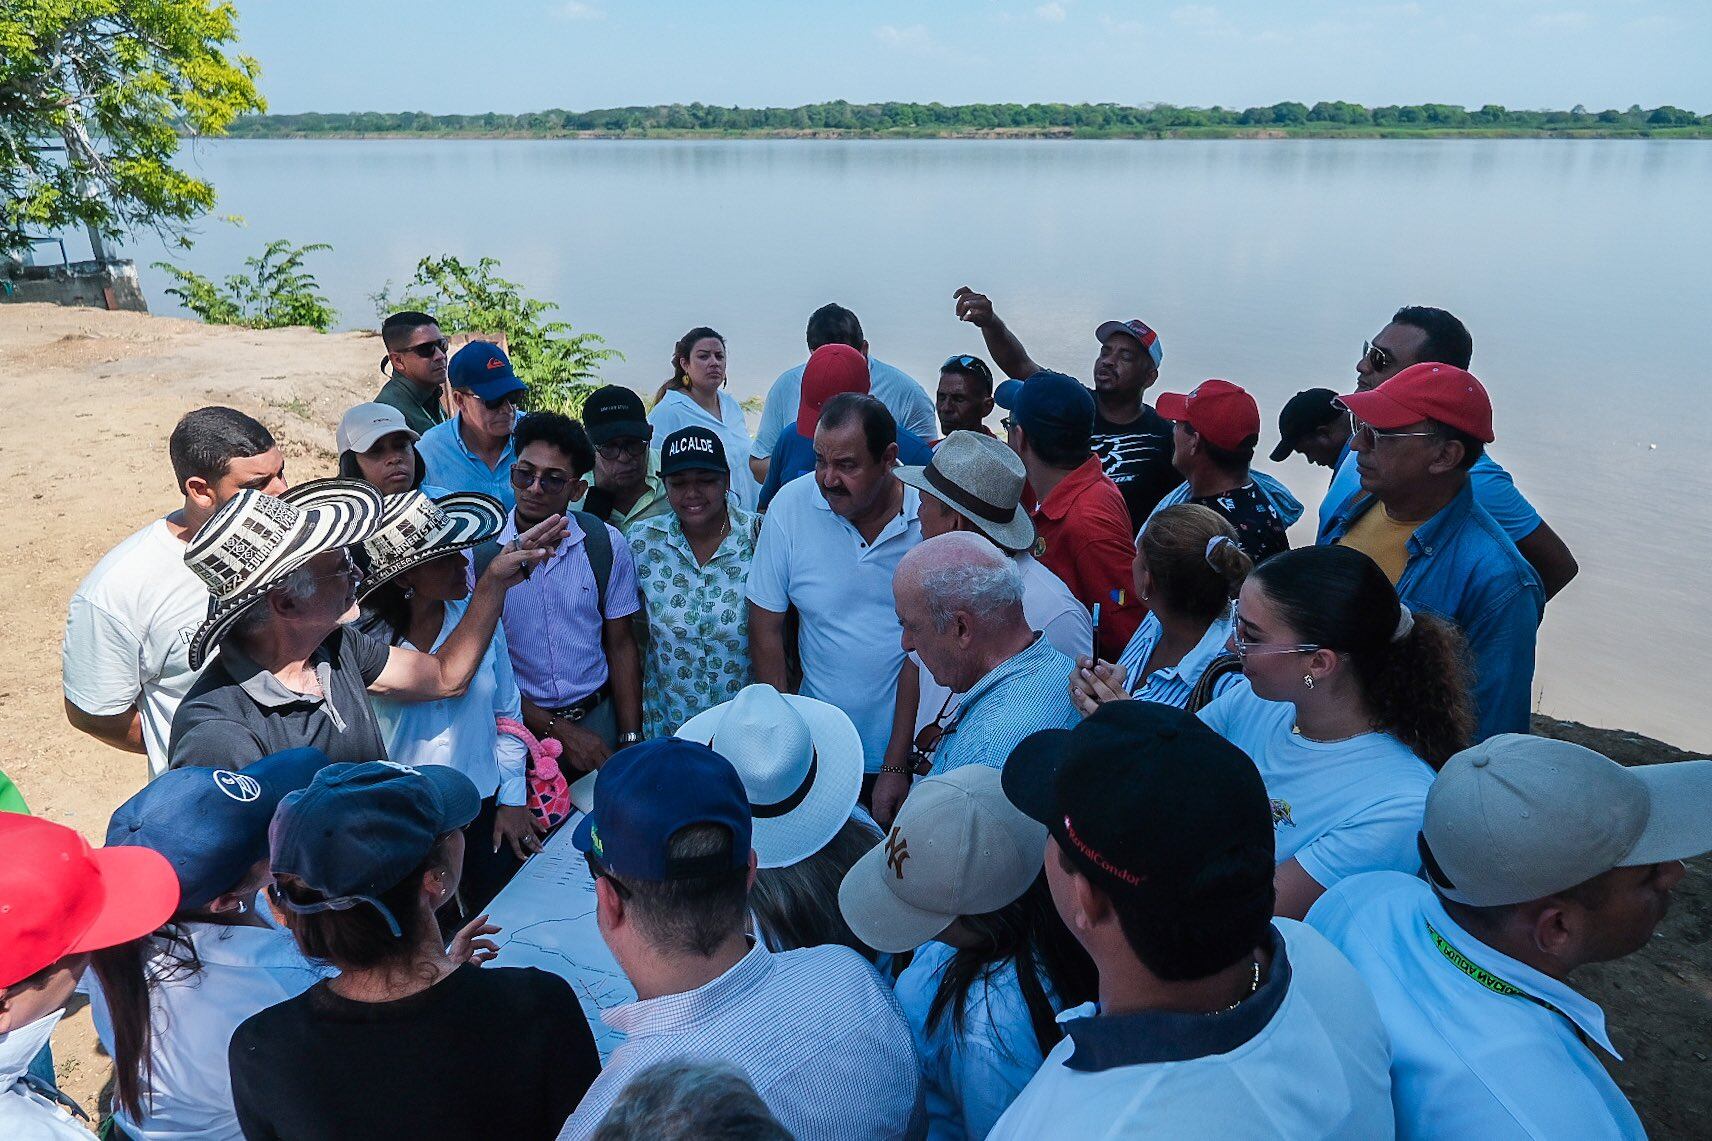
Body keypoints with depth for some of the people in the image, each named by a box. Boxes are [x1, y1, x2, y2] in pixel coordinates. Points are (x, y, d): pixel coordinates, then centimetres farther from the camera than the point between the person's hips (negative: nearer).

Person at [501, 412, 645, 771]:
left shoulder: (607, 544, -1)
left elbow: (621, 646, 4)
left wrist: (630, 740, -3)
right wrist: (558, 730, -9)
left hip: (599, 715, 2)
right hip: (520, 726, -1)